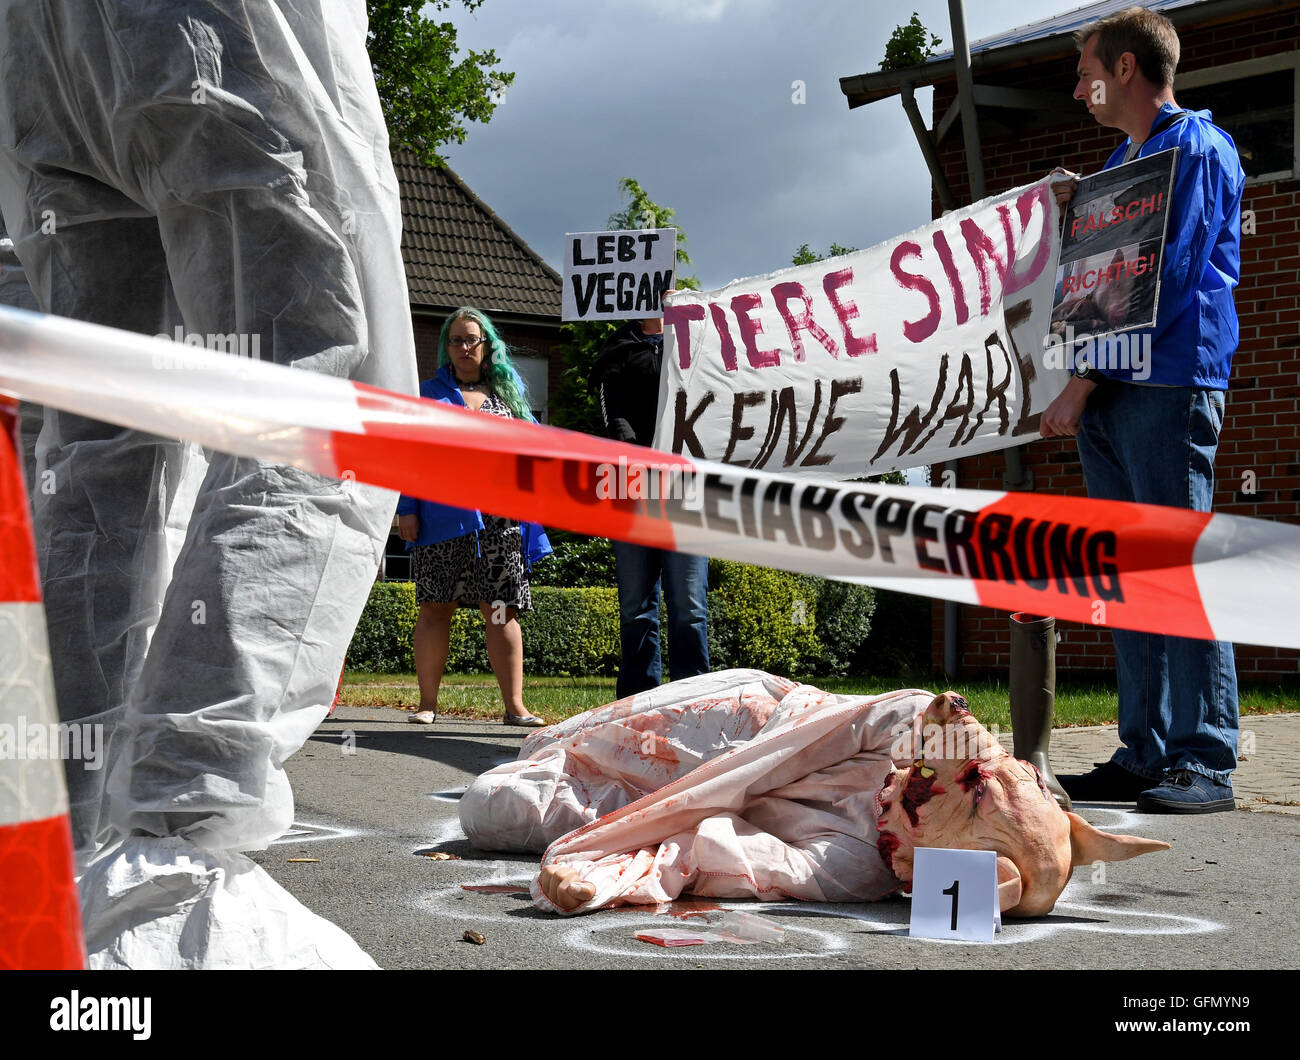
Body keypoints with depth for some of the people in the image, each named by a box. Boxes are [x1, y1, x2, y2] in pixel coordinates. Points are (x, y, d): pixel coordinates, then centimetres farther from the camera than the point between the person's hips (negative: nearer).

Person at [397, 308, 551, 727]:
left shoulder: (506, 393, 16)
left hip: (498, 518, 1)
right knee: (435, 607, 1)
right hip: (443, 516, -1)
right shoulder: (429, 393, 12)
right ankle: (428, 703, 9)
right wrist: (407, 510, -2)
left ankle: (514, 705, -2)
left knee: (501, 609, -2)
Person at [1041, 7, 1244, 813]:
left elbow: (1165, 278, -13)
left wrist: (1086, 381, -15)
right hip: (1110, 395, 9)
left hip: (1167, 387, -9)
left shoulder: (1198, 149, -5)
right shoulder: (1122, 163, 24)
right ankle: (1146, 755, 11)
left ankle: (1205, 763, -9)